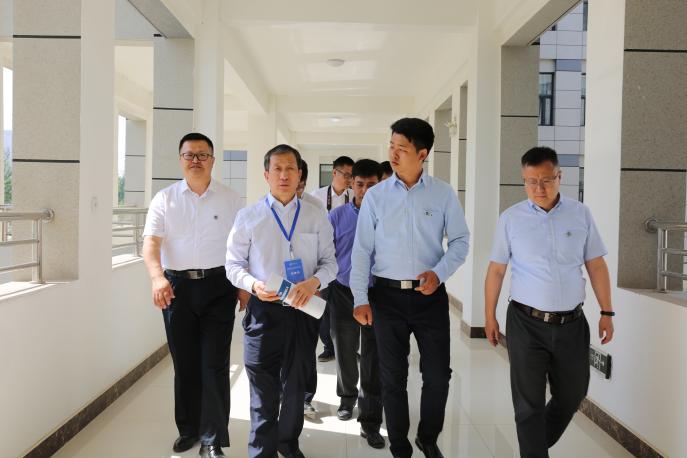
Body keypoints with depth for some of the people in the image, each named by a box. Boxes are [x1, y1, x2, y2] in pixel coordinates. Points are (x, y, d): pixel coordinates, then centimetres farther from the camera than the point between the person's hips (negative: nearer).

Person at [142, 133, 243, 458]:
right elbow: (151, 242, -7)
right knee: (184, 362, 12)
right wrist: (157, 277, -24)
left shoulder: (231, 200, 4)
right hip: (177, 286, 2)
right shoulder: (164, 199, 4)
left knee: (215, 364, -1)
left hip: (218, 286, -1)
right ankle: (188, 428, 29)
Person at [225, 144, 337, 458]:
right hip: (264, 310, -2)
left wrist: (314, 281, -18)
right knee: (263, 387, 4)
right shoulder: (248, 217, -1)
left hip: (304, 310, 2)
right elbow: (234, 264, 2)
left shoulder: (317, 217, 2)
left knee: (296, 385, 18)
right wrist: (254, 284, -18)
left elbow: (330, 262, 4)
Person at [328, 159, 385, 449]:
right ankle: (347, 397, 43)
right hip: (343, 293, 2)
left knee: (373, 358, 3)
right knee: (345, 351, 17)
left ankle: (370, 421, 14)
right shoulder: (337, 216, 0)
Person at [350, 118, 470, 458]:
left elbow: (460, 240, 4)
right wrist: (360, 298, -5)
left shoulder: (443, 194, -1)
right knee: (392, 378, 10)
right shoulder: (375, 196, 0)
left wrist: (440, 272, -14)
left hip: (431, 295, 0)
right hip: (388, 295, 0)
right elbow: (362, 249, 0)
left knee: (438, 376, 7)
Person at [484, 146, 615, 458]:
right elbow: (496, 270, 1)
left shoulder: (580, 214, 1)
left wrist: (607, 312, 4)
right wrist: (490, 316, 3)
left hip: (572, 323, 3)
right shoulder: (510, 219, -4)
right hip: (527, 324, -3)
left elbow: (596, 265, 6)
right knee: (529, 402, 3)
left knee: (572, 395, 18)